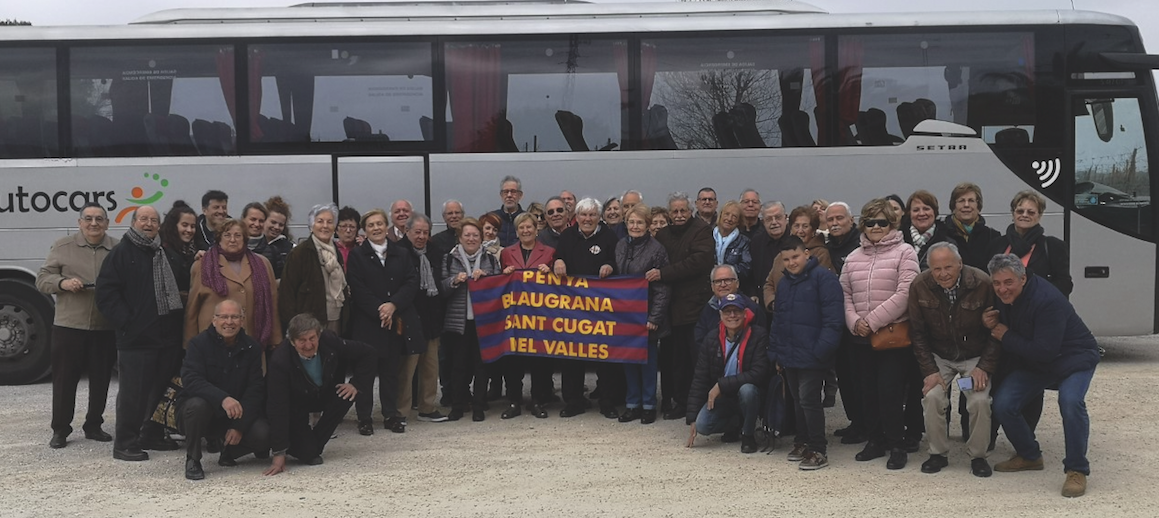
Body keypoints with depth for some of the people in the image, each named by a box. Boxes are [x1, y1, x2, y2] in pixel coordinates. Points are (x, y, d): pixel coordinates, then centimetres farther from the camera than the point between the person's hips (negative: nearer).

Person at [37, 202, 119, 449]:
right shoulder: (63, 247, 4)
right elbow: (42, 280, 4)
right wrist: (62, 283, -15)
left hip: (106, 329, 1)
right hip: (68, 326, -1)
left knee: (101, 380, 9)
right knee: (64, 379, 5)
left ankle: (93, 426, 23)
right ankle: (60, 429, 17)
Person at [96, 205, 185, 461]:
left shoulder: (166, 253, 16)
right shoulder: (121, 252, -2)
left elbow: (177, 288, 24)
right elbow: (106, 293, -8)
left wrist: (176, 323, 11)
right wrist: (125, 322, -15)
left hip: (167, 336, 6)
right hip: (136, 337, -6)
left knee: (162, 389, 13)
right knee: (133, 392, -3)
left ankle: (152, 435, 26)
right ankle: (125, 444, 5)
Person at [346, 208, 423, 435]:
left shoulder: (401, 253, 10)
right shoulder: (357, 255, 3)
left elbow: (412, 283, 1)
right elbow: (357, 289, -7)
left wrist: (393, 305, -13)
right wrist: (378, 310, -15)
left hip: (396, 320, 2)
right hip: (366, 321, -2)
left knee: (391, 369, 8)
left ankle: (391, 414, 16)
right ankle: (364, 417, 8)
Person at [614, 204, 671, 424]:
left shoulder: (656, 249, -10)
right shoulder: (621, 246, 7)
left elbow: (663, 288, -11)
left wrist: (654, 317, -15)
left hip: (646, 313, -5)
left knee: (648, 359, 4)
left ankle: (648, 405, 15)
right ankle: (632, 403, 20)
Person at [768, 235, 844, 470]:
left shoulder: (823, 278, -9)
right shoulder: (783, 283, 15)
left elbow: (833, 318, -15)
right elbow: (778, 319, 20)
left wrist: (822, 350, -20)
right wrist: (775, 352, 15)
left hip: (812, 356, -7)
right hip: (790, 355, 7)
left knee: (808, 399, -8)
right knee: (798, 400, 15)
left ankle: (818, 451, 1)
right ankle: (802, 442, 28)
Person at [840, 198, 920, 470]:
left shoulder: (904, 252, -4)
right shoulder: (853, 258, 13)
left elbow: (904, 294, -14)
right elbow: (845, 294, 11)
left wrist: (872, 321, -16)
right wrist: (854, 321, -7)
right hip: (861, 337, 5)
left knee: (890, 390, -7)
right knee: (868, 390, 11)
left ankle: (896, 445, 8)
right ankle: (875, 439, 25)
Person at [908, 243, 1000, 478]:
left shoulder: (982, 283, -18)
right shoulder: (919, 286, -13)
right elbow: (918, 333, -4)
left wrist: (985, 367, -16)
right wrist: (929, 370, -11)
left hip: (975, 357, -1)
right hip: (939, 357, 1)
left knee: (980, 400, -20)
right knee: (932, 396, -20)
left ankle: (977, 456, 2)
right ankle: (938, 453, 0)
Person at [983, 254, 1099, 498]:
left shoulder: (1048, 300, -31)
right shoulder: (1002, 298, -8)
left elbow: (1044, 351, -32)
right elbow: (1003, 331, 6)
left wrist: (1006, 337, -21)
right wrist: (991, 326, -18)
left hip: (1074, 357, -7)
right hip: (1035, 362, 7)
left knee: (1070, 402, -33)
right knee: (1003, 403, -9)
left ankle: (1077, 470, -17)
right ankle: (1029, 456, 14)